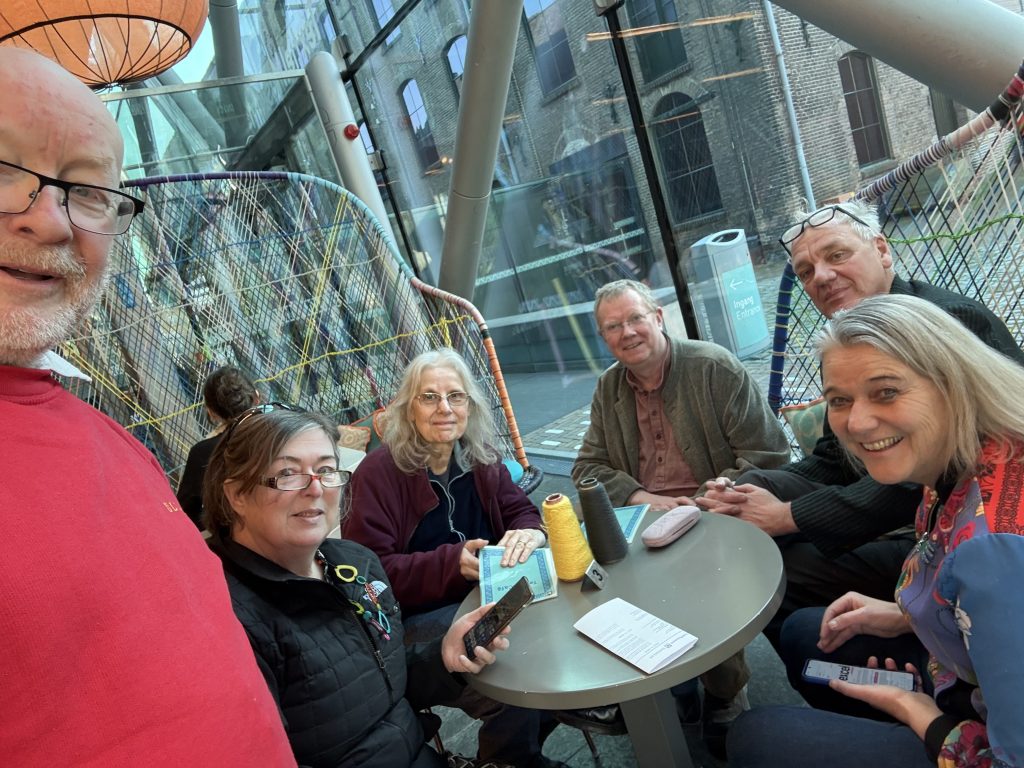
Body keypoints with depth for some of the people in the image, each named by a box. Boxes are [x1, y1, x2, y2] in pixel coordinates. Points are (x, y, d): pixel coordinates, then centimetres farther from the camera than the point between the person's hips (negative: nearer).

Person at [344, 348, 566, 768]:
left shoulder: (481, 458, 3)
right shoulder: (378, 472, -14)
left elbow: (521, 510, 4)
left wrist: (529, 533, -21)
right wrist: (452, 563, -28)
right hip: (417, 617, -5)